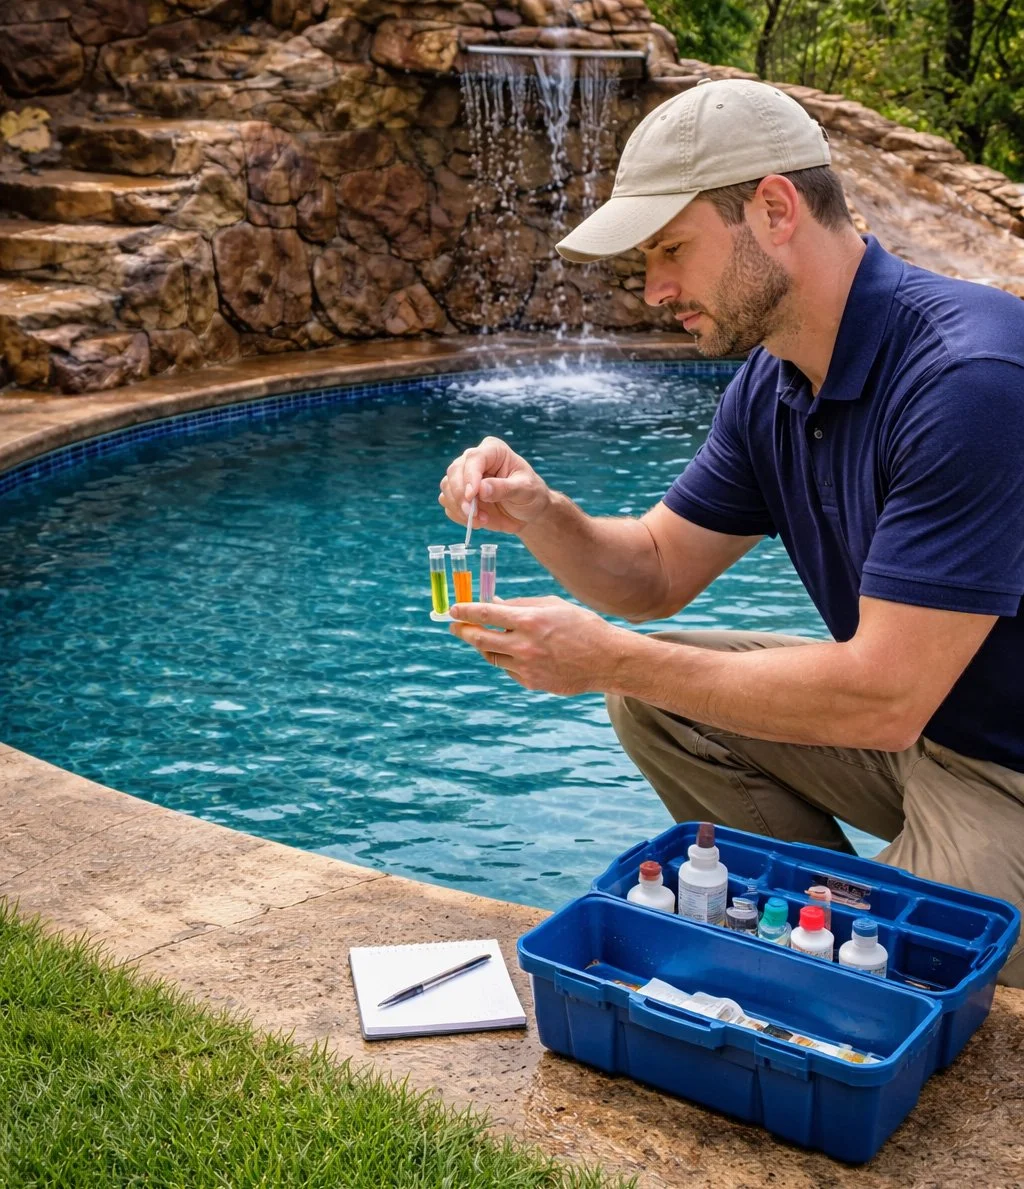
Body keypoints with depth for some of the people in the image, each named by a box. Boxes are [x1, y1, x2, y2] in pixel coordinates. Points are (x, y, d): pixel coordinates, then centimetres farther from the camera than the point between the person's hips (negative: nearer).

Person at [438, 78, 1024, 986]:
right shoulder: (771, 386, 0)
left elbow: (883, 698, -31)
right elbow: (659, 570, 9)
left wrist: (609, 660, -24)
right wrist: (538, 514, -12)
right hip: (908, 728, 8)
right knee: (655, 699, 3)